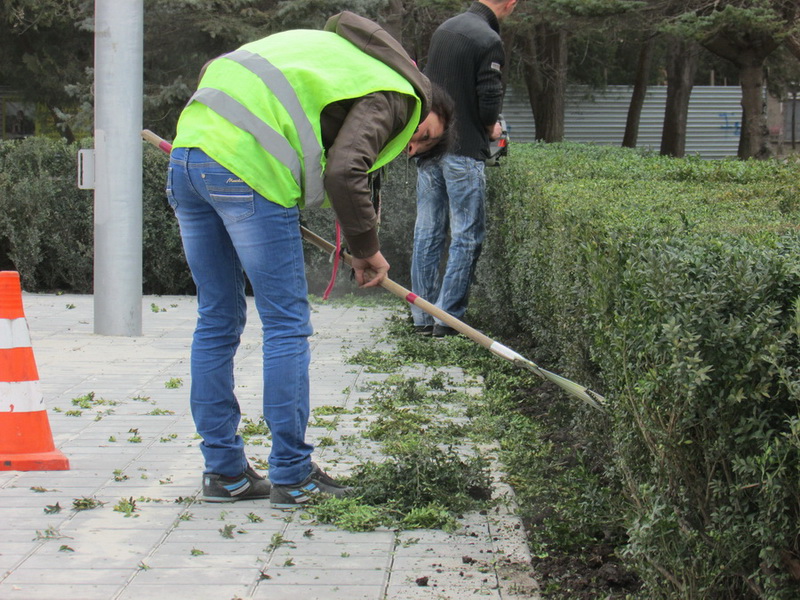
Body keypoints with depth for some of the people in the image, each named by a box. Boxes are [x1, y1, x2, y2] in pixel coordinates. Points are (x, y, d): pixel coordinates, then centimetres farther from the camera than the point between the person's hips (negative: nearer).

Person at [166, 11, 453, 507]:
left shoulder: (338, 52, 30)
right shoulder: (391, 95, 4)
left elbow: (214, 70, 29)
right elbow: (344, 173, -13)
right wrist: (367, 249, 1)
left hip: (188, 151, 9)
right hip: (247, 169, -9)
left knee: (217, 321, 14)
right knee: (287, 326, 2)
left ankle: (224, 472, 21)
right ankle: (292, 476, 8)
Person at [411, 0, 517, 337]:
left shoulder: (444, 29, 10)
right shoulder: (488, 40, -13)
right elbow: (489, 102, -16)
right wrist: (492, 129, 5)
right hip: (464, 151, -7)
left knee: (428, 233, 10)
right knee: (467, 237, 1)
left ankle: (422, 318, 14)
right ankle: (447, 319, 0)